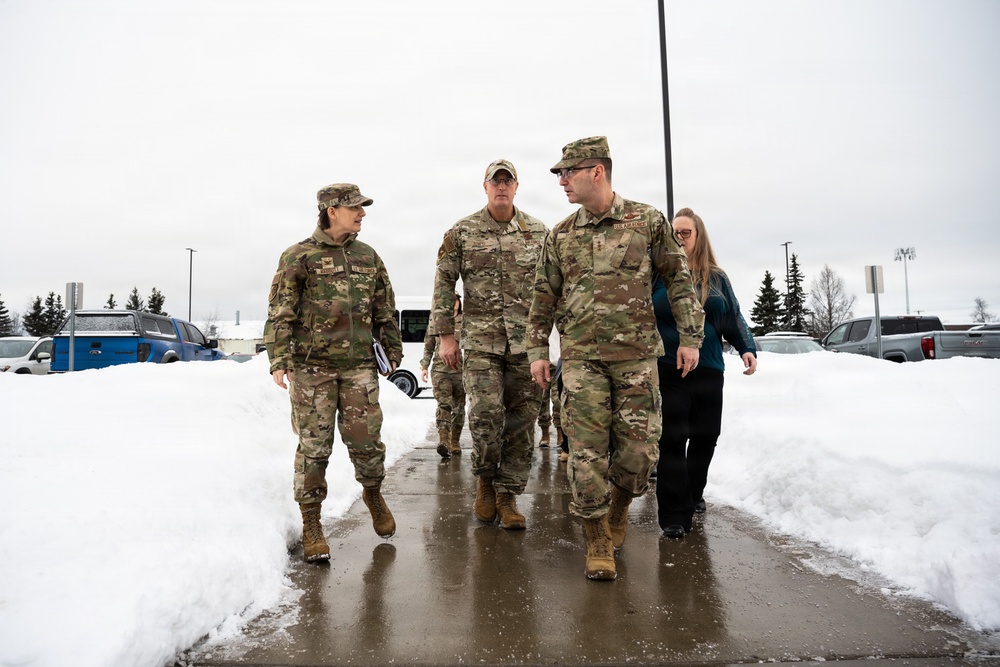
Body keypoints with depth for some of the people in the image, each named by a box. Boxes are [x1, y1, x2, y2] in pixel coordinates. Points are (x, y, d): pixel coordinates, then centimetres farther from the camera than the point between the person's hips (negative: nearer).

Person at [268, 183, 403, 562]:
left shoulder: (368, 257, 14)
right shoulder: (299, 257, 0)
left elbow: (385, 311, 18)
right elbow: (281, 313, -3)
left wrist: (393, 351, 15)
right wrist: (280, 360, -12)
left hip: (359, 365, 3)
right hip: (312, 366, -3)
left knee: (366, 439, 3)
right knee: (314, 446, 0)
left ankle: (373, 493, 32)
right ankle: (311, 524, 14)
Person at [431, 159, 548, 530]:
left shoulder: (539, 233, 8)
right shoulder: (461, 233, 4)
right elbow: (443, 284, 5)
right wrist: (445, 334, 1)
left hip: (527, 342, 2)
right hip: (480, 341, -2)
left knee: (522, 420, 3)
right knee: (485, 414, -12)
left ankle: (507, 495, 18)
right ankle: (485, 479, 17)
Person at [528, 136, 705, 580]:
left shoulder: (647, 221, 3)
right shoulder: (560, 235, 8)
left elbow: (679, 280, 6)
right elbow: (544, 297, 12)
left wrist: (690, 337, 2)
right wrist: (537, 350, 8)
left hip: (637, 353, -1)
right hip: (581, 357, 1)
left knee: (640, 448, 3)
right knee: (587, 450, -3)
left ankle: (618, 507, 32)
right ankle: (597, 541, 13)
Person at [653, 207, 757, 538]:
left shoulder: (717, 278, 11)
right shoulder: (658, 273, 0)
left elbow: (734, 318, 14)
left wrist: (747, 348, -1)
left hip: (709, 371, 4)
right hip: (668, 371, -4)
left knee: (706, 435, 11)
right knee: (673, 440, -6)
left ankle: (693, 494, 33)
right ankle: (675, 514, 3)